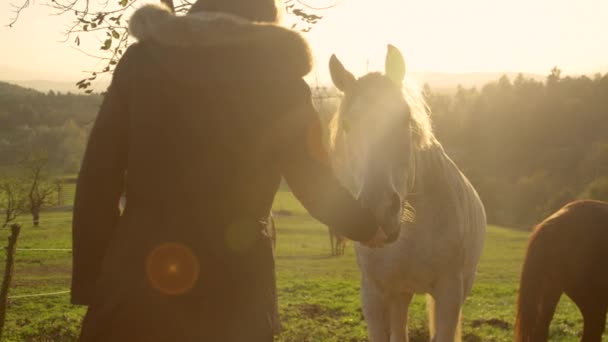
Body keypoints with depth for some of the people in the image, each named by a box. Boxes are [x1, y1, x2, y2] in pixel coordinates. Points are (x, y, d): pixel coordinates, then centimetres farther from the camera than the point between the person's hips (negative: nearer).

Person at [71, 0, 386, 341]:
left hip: (137, 274, 1)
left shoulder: (141, 61, 4)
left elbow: (98, 181, 2)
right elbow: (317, 187, 8)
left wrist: (88, 280, 6)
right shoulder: (278, 79, 0)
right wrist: (371, 227, 27)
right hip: (233, 286, -1)